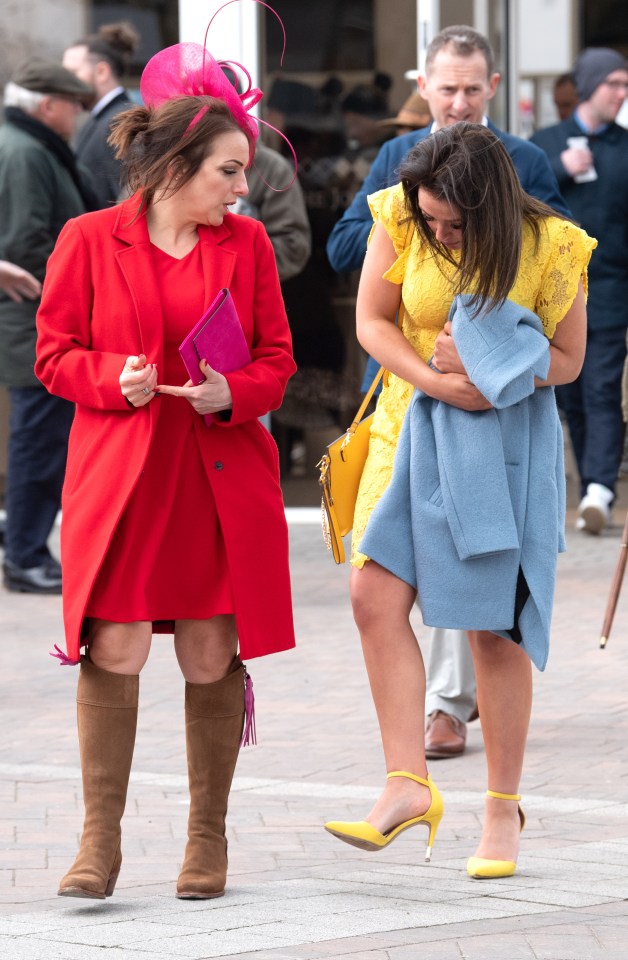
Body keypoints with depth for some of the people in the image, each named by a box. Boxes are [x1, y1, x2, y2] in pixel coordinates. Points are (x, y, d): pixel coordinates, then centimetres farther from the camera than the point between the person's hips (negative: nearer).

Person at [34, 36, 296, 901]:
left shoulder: (246, 244, 6)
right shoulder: (89, 242, 0)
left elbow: (277, 360, 10)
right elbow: (54, 353, 4)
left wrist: (232, 393, -11)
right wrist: (114, 379, -15)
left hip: (223, 480, 2)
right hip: (119, 478, -2)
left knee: (212, 659, 3)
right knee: (115, 652, -8)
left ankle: (208, 839, 15)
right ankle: (100, 844, -2)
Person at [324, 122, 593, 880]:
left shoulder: (549, 247, -14)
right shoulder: (401, 217, -10)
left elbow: (566, 359, -4)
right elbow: (372, 321, -3)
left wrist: (487, 372, -21)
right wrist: (439, 382, -19)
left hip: (504, 443, -2)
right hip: (413, 426, 3)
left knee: (495, 626, 0)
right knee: (375, 597, -12)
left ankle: (503, 805, 12)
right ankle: (408, 785, -8)